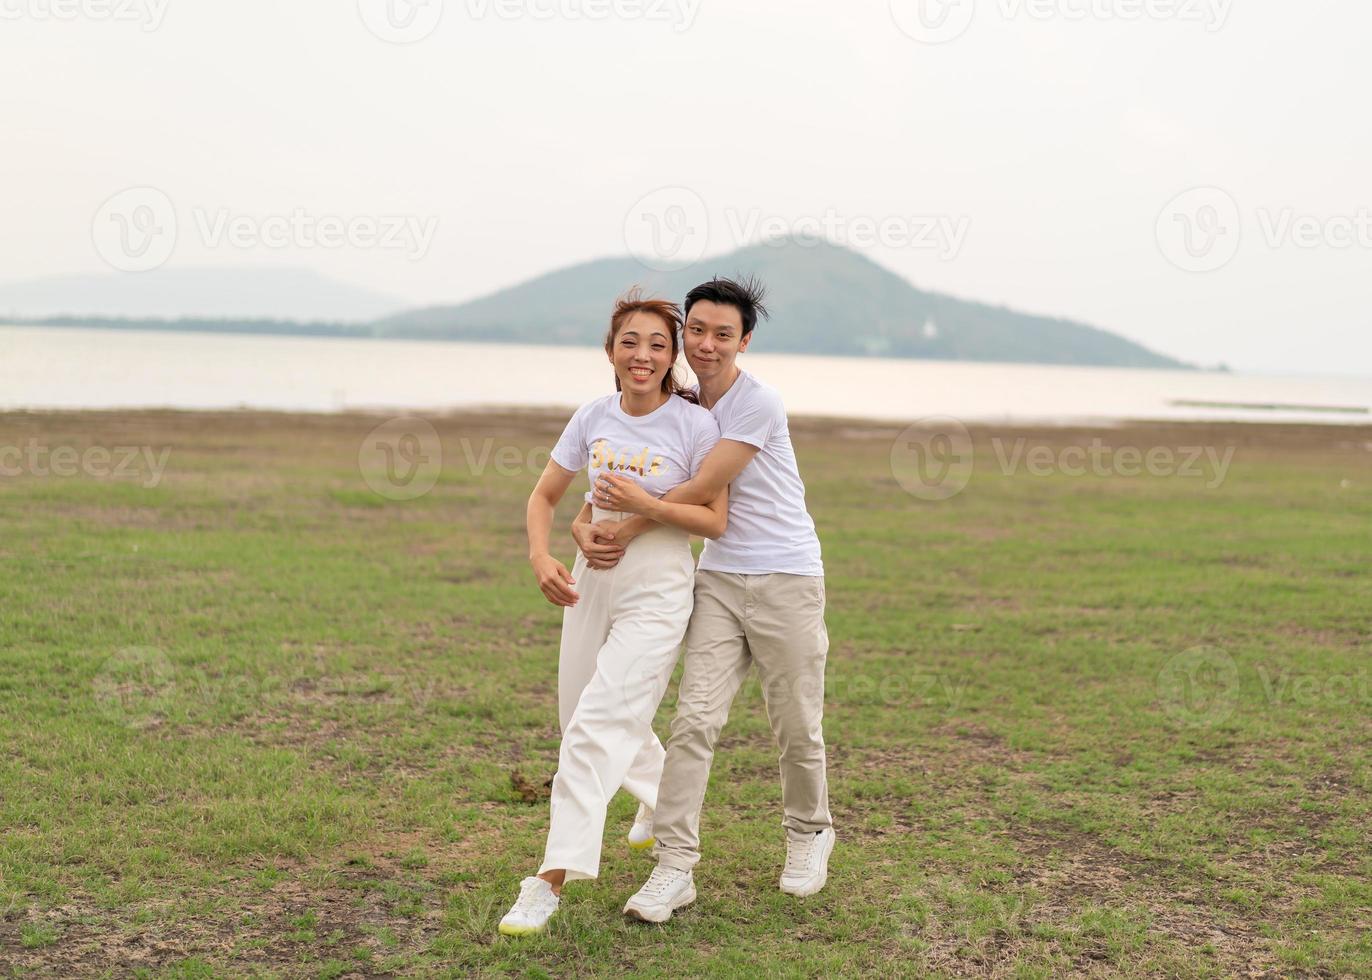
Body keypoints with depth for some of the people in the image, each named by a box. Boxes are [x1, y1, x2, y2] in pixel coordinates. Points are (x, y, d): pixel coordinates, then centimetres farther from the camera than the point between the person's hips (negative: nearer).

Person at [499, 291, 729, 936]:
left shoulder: (694, 424, -11)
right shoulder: (594, 417, 2)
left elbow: (715, 522, -10)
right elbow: (544, 496, 8)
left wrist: (648, 505, -24)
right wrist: (541, 555, -10)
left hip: (658, 593, -6)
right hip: (592, 581, 6)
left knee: (595, 728, -15)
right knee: (582, 719, 18)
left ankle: (551, 881, -12)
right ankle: (660, 797, 47)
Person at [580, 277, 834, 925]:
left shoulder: (759, 404, -13)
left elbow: (701, 490, -16)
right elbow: (616, 482, 14)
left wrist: (635, 523, -19)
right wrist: (587, 525, -5)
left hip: (786, 579, -4)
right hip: (717, 580, 5)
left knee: (797, 727, 6)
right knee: (695, 719, -8)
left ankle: (809, 835, 32)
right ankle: (674, 866, -7)